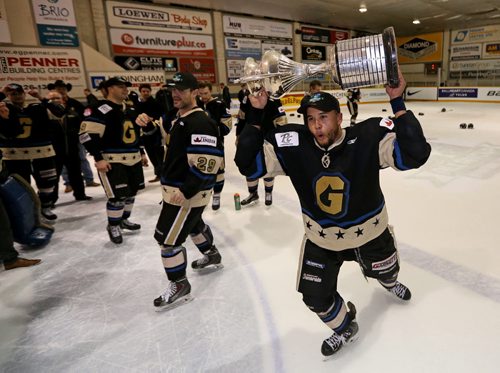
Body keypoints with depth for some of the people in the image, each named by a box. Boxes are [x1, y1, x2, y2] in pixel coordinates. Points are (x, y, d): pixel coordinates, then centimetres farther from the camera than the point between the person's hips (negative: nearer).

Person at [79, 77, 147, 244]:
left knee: (131, 192, 15)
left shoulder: (131, 110, 14)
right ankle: (113, 226, 15)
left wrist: (141, 153, 21)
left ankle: (123, 219, 36)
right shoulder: (100, 110, -13)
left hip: (133, 159, 8)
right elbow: (87, 135, -18)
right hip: (112, 161, -8)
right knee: (118, 196, -8)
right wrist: (99, 158, -20)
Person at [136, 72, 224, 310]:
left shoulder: (199, 123, -23)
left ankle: (179, 285, 13)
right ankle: (212, 256, 50)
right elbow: (160, 129, 24)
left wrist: (186, 191, -28)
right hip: (177, 187, 10)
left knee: (168, 237, -4)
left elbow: (206, 163, -29)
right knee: (193, 224, 28)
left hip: (189, 192, -10)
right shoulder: (177, 117, 8)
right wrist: (147, 123, 1)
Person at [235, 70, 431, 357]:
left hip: (369, 231, 0)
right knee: (316, 297, 9)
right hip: (321, 238, 1)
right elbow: (249, 163, -21)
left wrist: (397, 103, -37)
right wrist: (256, 114, -28)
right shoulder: (294, 144, -22)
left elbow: (415, 153, -35)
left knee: (384, 271, 29)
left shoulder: (369, 138, -27)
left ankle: (389, 281, 72)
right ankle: (345, 327, 44)